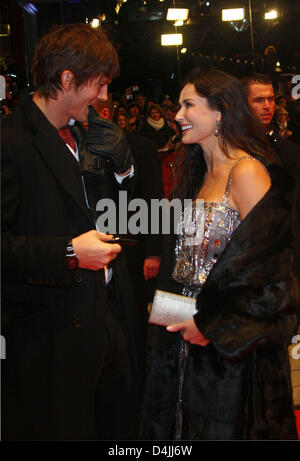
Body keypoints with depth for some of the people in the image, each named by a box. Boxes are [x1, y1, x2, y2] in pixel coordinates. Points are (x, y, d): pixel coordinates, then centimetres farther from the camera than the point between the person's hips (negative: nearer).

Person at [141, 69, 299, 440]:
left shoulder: (247, 170, -15)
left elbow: (263, 261, -20)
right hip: (192, 328, 8)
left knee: (226, 425, 8)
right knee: (191, 422, 18)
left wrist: (211, 322, -17)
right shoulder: (199, 173, 12)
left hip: (233, 337, -8)